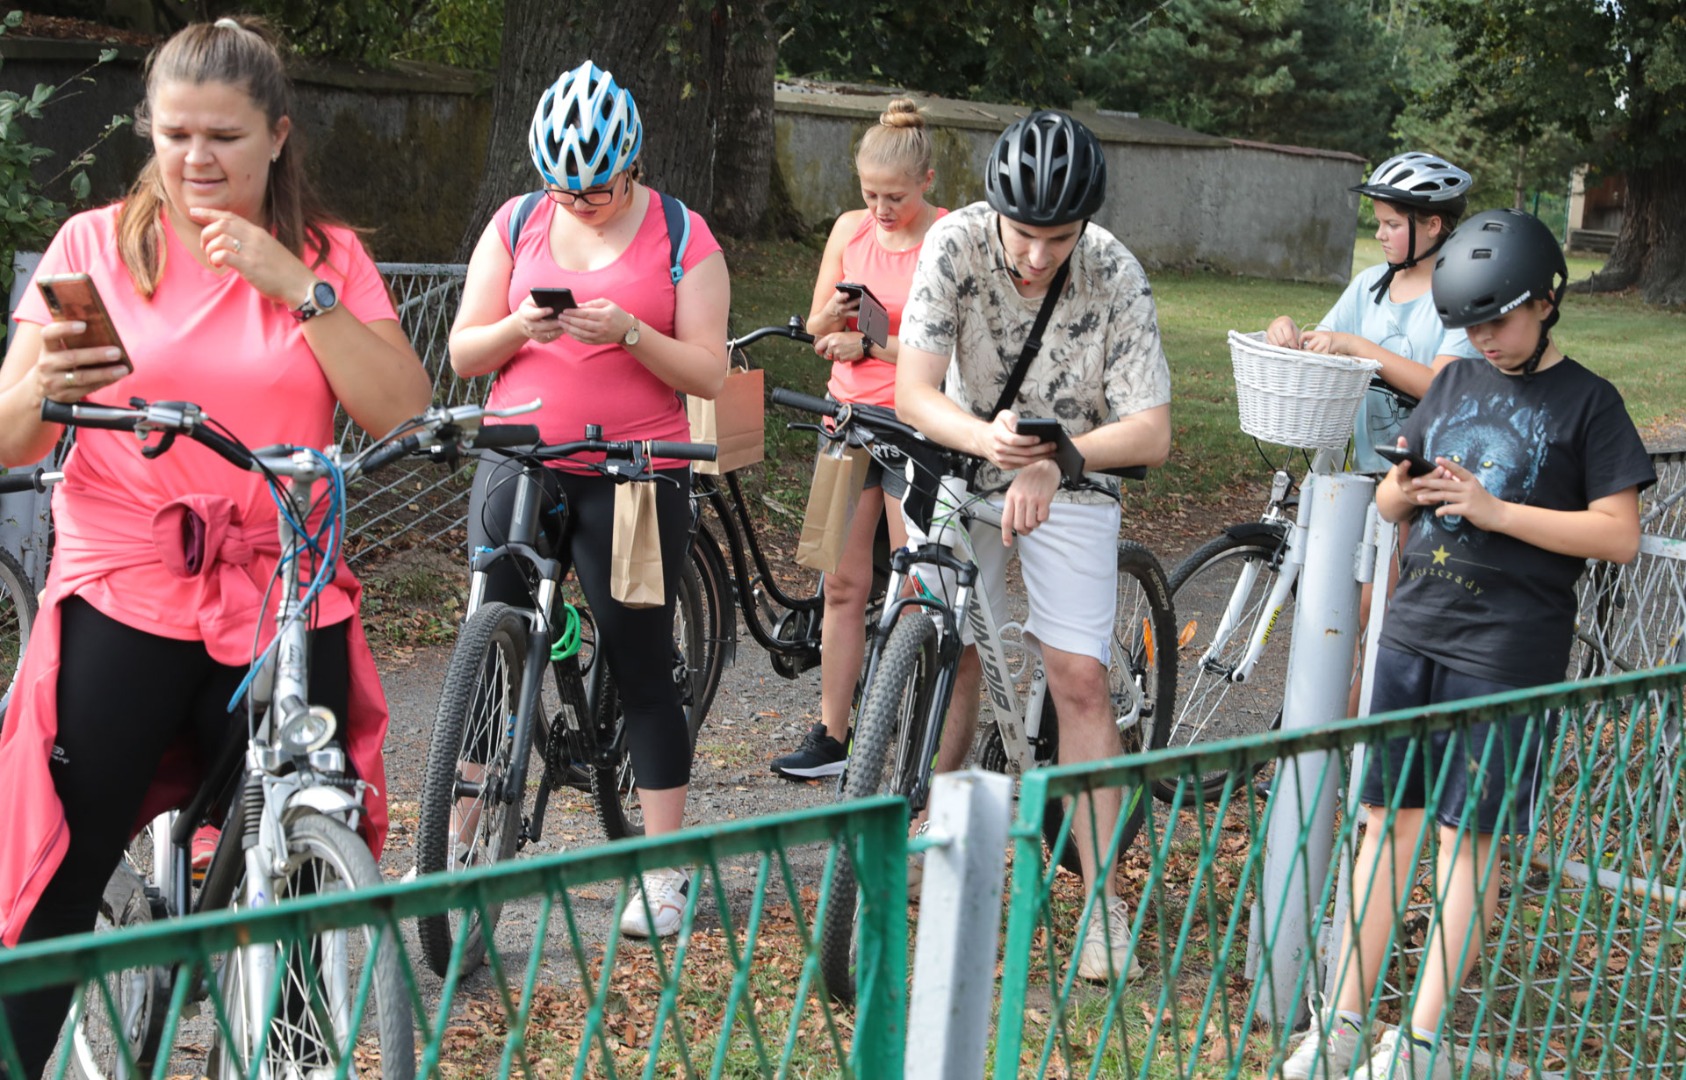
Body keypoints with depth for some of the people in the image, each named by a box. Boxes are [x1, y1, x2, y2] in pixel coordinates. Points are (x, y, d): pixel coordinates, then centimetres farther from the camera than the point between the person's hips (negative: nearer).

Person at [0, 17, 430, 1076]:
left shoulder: (328, 255, 7)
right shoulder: (97, 244, 4)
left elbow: (402, 413, -8)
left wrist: (299, 287, -16)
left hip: (283, 602, 1)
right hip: (122, 601, -1)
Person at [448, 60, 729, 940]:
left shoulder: (683, 239, -1)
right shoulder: (515, 225, 7)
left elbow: (709, 373, -4)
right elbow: (462, 353, 6)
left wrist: (629, 332, -20)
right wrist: (520, 326, -14)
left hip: (633, 473, -3)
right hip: (518, 463, 3)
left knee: (641, 663, 1)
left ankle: (664, 869, 10)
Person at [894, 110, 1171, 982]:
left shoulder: (1115, 276, -23)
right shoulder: (957, 243, -22)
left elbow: (1151, 432, -22)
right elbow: (915, 391, -24)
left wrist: (1054, 460, -37)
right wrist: (983, 436, -43)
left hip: (1070, 481, -1)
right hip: (966, 464, 2)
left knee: (1079, 679, -8)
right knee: (953, 650, 3)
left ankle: (1101, 896, -4)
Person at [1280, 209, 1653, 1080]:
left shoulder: (1586, 402, -4)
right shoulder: (1455, 385, 13)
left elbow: (1620, 535, -11)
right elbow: (1391, 501, 18)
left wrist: (1494, 510, -17)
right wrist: (1402, 492, -6)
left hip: (1506, 656, -5)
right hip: (1412, 634, 5)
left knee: (1466, 838, 1)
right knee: (1388, 821, 8)